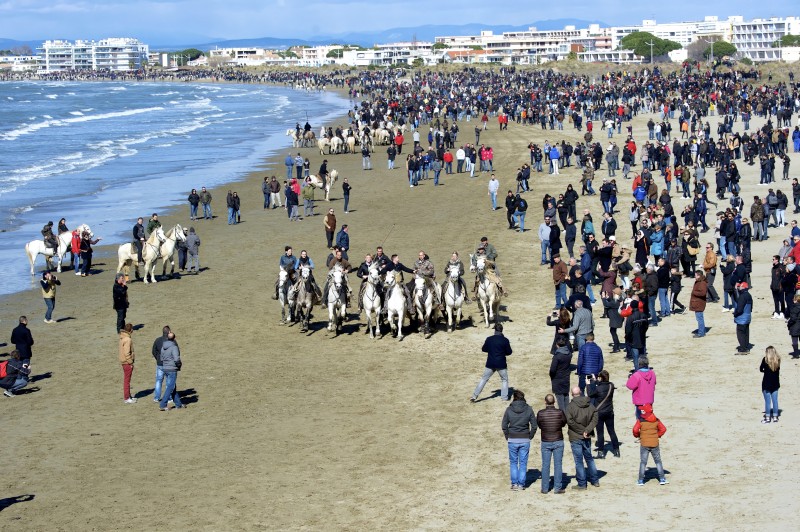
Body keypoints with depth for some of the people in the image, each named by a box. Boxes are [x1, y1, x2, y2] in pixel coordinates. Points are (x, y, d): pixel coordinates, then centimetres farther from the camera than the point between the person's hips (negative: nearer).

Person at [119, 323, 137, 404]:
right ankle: (127, 398, 6)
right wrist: (130, 362, -16)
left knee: (126, 379, 19)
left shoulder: (122, 338, 6)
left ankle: (128, 396, 30)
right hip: (127, 363, -9)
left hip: (124, 361, 9)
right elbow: (127, 353, -25)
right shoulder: (127, 340, -23)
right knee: (127, 380, -1)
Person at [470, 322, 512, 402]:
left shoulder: (489, 339, -3)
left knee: (484, 379, 11)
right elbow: (509, 352, -3)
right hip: (501, 364, -2)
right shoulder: (505, 340, -9)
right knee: (504, 380, 16)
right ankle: (504, 397, 10)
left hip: (490, 364, 2)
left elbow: (483, 349, 9)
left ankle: (474, 396, 7)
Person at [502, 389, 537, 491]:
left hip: (512, 440, 0)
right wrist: (530, 436, 9)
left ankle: (514, 483, 8)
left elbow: (504, 426, -4)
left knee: (513, 462, 12)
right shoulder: (528, 409, -2)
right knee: (523, 463, 8)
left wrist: (507, 437, 8)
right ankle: (521, 484, 7)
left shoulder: (509, 409, -4)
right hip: (525, 440, 0)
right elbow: (534, 426, -2)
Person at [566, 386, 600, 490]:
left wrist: (581, 430, -14)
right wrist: (587, 430, -12)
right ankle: (595, 481, 24)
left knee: (579, 461, 1)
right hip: (587, 437, 5)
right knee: (589, 458, 20)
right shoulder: (590, 405, 2)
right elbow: (595, 419, -4)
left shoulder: (570, 406, -13)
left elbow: (569, 421, -22)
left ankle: (582, 484, 5)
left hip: (575, 438, -5)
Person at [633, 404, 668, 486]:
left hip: (644, 444, -2)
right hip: (655, 444, 2)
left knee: (643, 462, 4)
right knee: (658, 461, 13)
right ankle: (662, 478, 12)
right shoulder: (656, 420, 3)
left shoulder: (640, 420, -9)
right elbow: (663, 429, 1)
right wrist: (658, 435, 13)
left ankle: (641, 480, 3)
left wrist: (637, 435, 5)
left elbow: (635, 430, -15)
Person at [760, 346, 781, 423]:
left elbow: (761, 369, -4)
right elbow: (778, 370, 4)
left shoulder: (765, 359, -12)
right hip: (775, 383, 4)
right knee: (775, 400, 9)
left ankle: (767, 417, 5)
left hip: (766, 384, -4)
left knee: (767, 401, 2)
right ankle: (775, 417, 14)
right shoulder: (777, 360, -1)